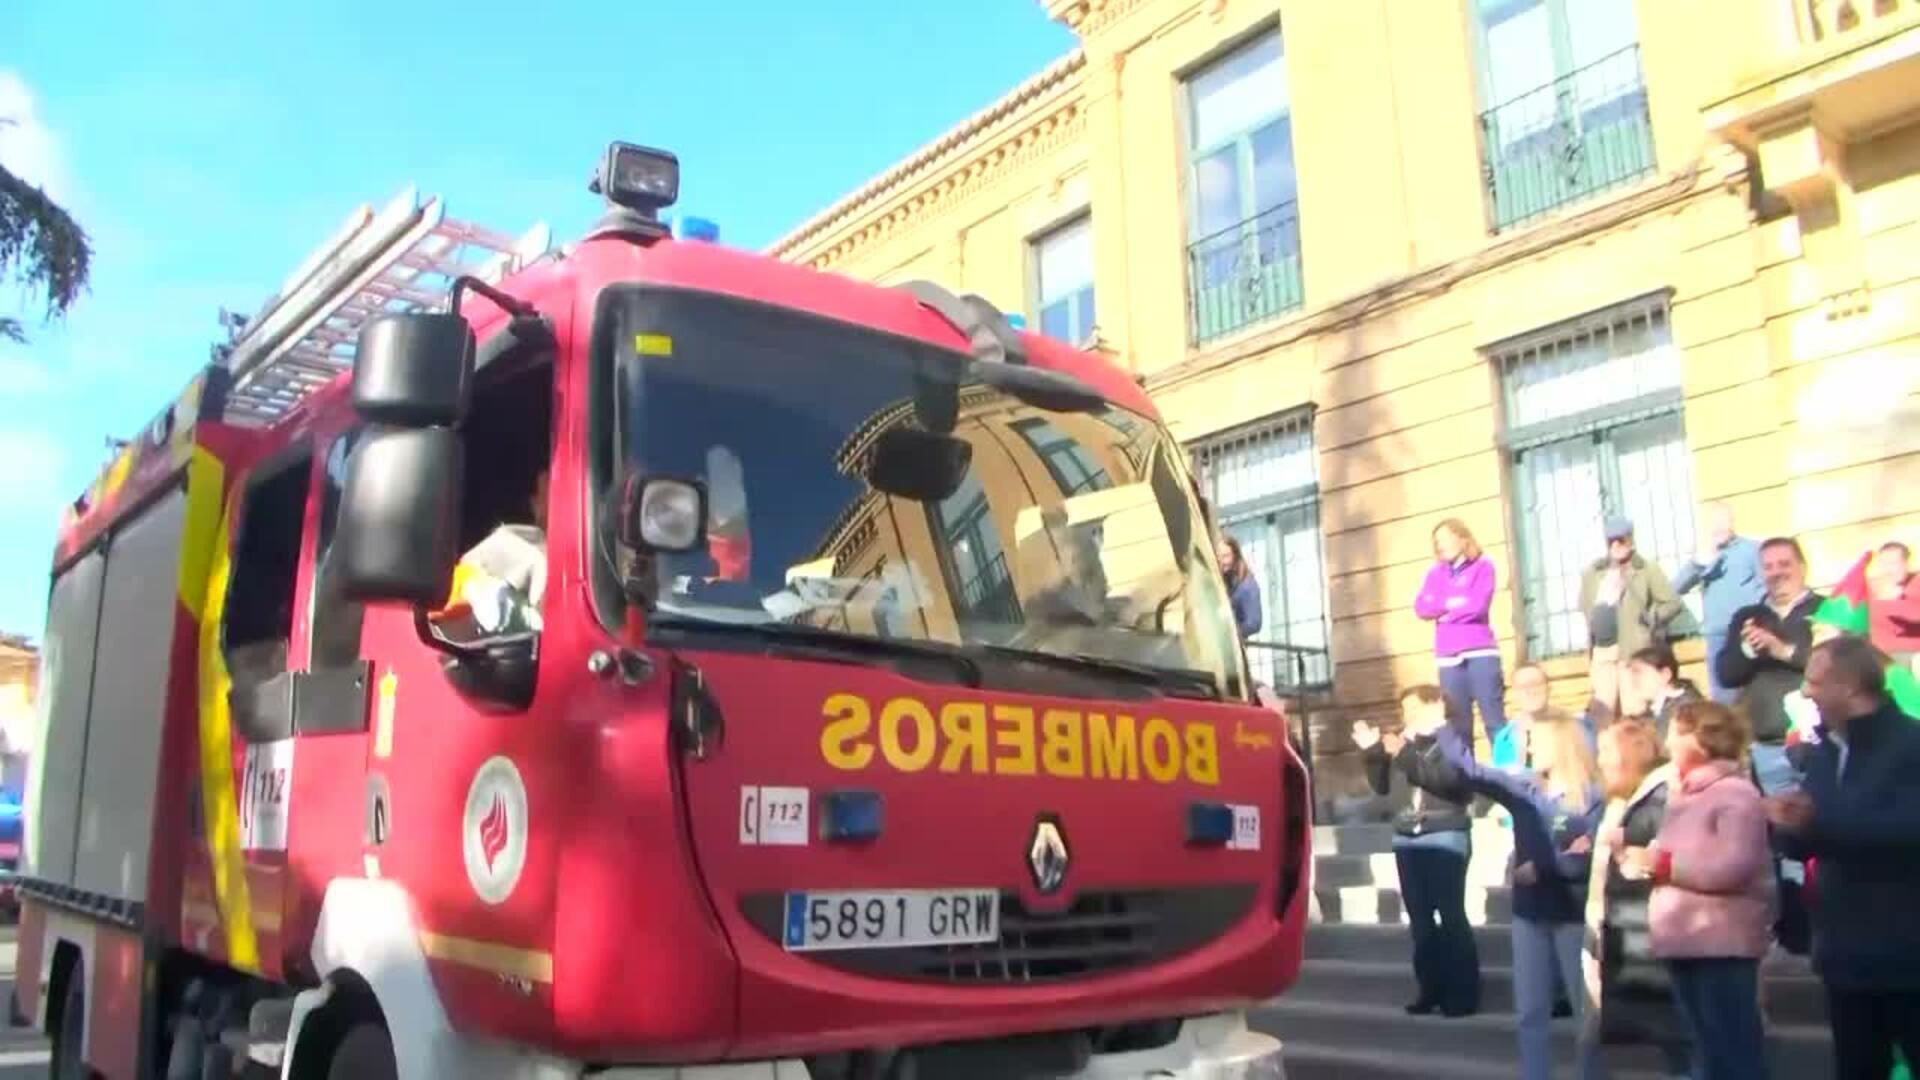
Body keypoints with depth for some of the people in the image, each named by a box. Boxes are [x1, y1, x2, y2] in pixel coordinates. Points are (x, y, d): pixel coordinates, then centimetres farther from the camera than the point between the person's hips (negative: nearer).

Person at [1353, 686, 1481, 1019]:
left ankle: (1464, 993, -2)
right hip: (1407, 839, 6)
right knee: (1420, 919, 4)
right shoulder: (1405, 740, 15)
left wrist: (1404, 755, -22)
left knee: (1451, 916, -7)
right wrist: (1372, 751, 1)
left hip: (1444, 837, -6)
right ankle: (1431, 989, 10)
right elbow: (1382, 786, 15)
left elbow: (1447, 778, -18)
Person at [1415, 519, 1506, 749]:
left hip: (1481, 653, -3)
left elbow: (1478, 605, -9)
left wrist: (1443, 610, 2)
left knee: (1494, 719, -5)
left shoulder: (1483, 566, 4)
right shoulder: (1435, 572, 14)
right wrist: (1452, 603, -9)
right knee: (1457, 724, 2)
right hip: (1448, 657, 3)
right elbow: (1422, 608, 2)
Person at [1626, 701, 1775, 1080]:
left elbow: (1732, 866, -23)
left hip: (1722, 943, -9)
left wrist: (1660, 862, -17)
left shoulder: (1735, 793, -10)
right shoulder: (1683, 796, 18)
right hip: (1685, 942, 9)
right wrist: (1643, 859, -3)